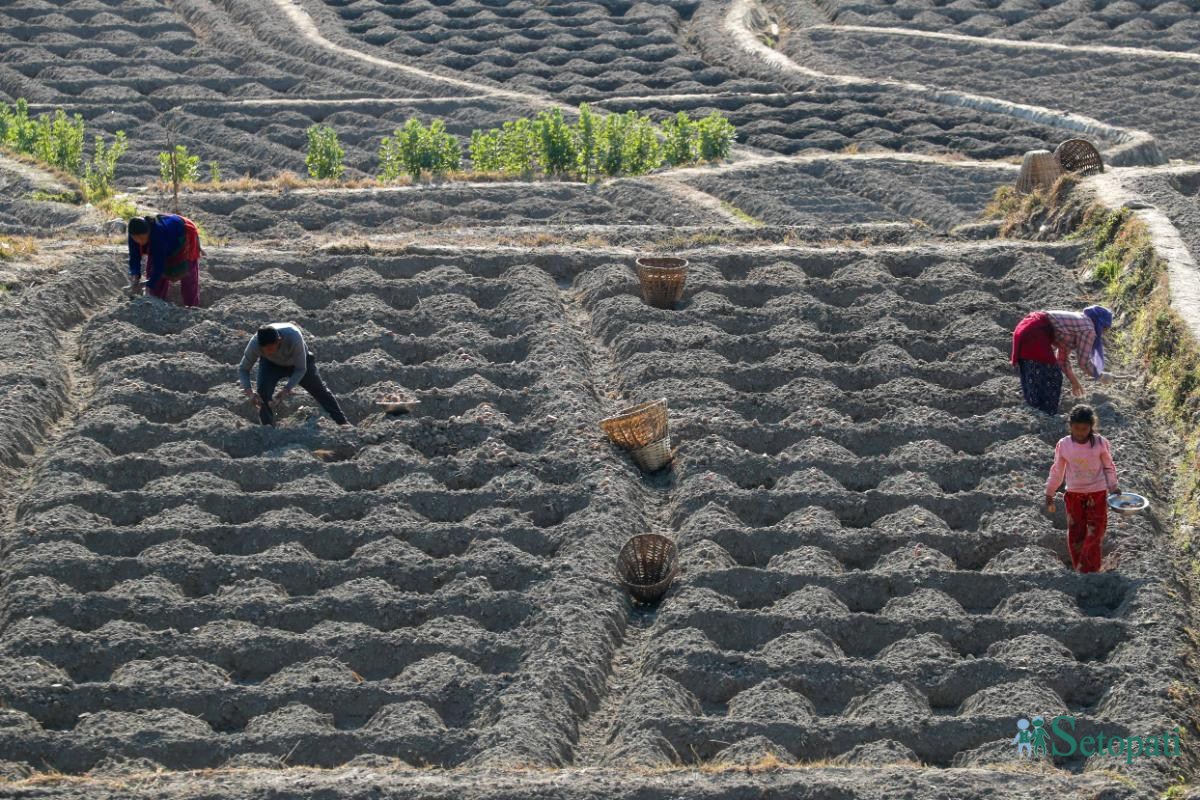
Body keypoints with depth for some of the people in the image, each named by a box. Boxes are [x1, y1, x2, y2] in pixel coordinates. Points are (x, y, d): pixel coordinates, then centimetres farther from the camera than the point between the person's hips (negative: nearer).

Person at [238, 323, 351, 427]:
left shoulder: (294, 337, -45)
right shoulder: (254, 344, -39)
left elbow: (301, 369, -31)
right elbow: (243, 369, -24)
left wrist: (288, 388, -42)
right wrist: (248, 390, -40)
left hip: (300, 360, -1)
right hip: (272, 364, 1)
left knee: (320, 390, 12)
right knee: (263, 392, -23)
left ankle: (342, 422, 29)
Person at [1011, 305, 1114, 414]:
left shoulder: (1076, 321, 26)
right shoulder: (1088, 330, -2)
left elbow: (1062, 358, 29)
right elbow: (1084, 362, -1)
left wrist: (1074, 381, 34)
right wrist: (1100, 376, 14)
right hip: (1035, 335, -10)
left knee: (1033, 381, 18)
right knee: (1051, 380, -2)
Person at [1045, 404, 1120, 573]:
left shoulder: (1100, 443, -9)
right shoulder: (1063, 445, -5)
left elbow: (1108, 467, 4)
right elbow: (1057, 471, 6)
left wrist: (1113, 486, -9)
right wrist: (1050, 493, 10)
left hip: (1097, 494, -2)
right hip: (1074, 494, 2)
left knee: (1094, 535, -4)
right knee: (1075, 535, 4)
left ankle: (1089, 572, -2)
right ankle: (1079, 569, 14)